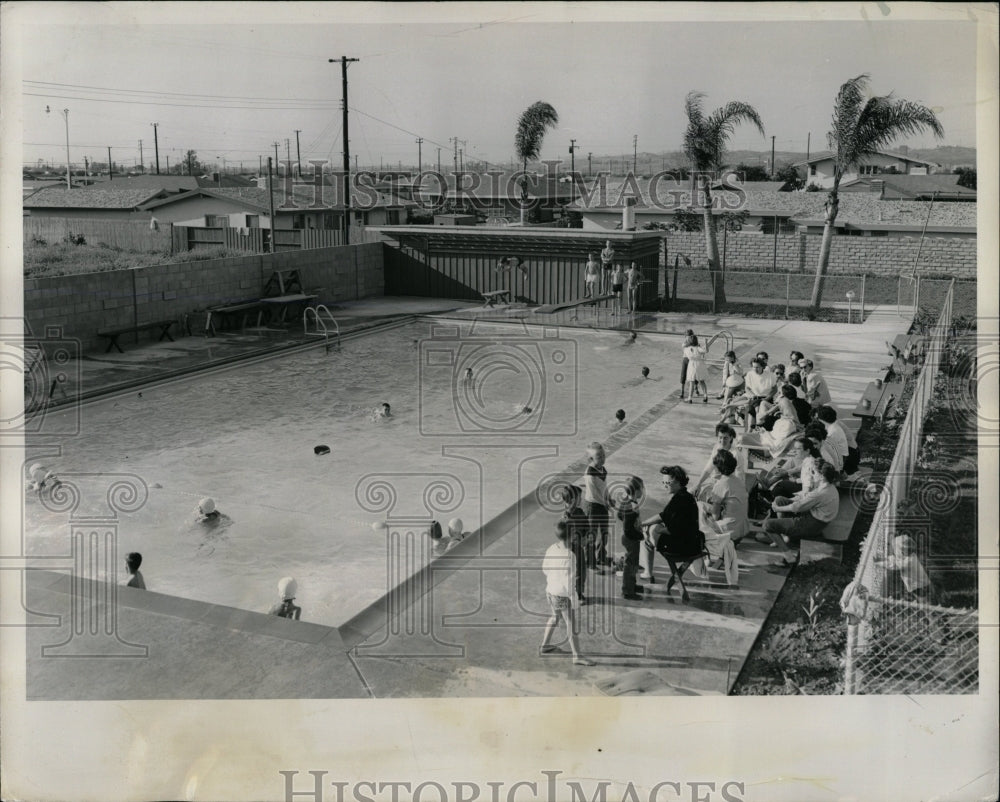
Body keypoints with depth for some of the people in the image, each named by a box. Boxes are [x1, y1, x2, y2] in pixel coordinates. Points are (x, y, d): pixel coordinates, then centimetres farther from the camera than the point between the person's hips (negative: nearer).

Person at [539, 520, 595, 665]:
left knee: (555, 617, 28)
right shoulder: (568, 555, -27)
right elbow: (567, 579, -25)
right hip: (562, 594, -8)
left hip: (550, 590, 8)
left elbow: (545, 569, 10)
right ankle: (577, 656, 11)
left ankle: (545, 644, 41)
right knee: (571, 623, 3)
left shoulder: (551, 549, -4)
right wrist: (572, 597, -15)